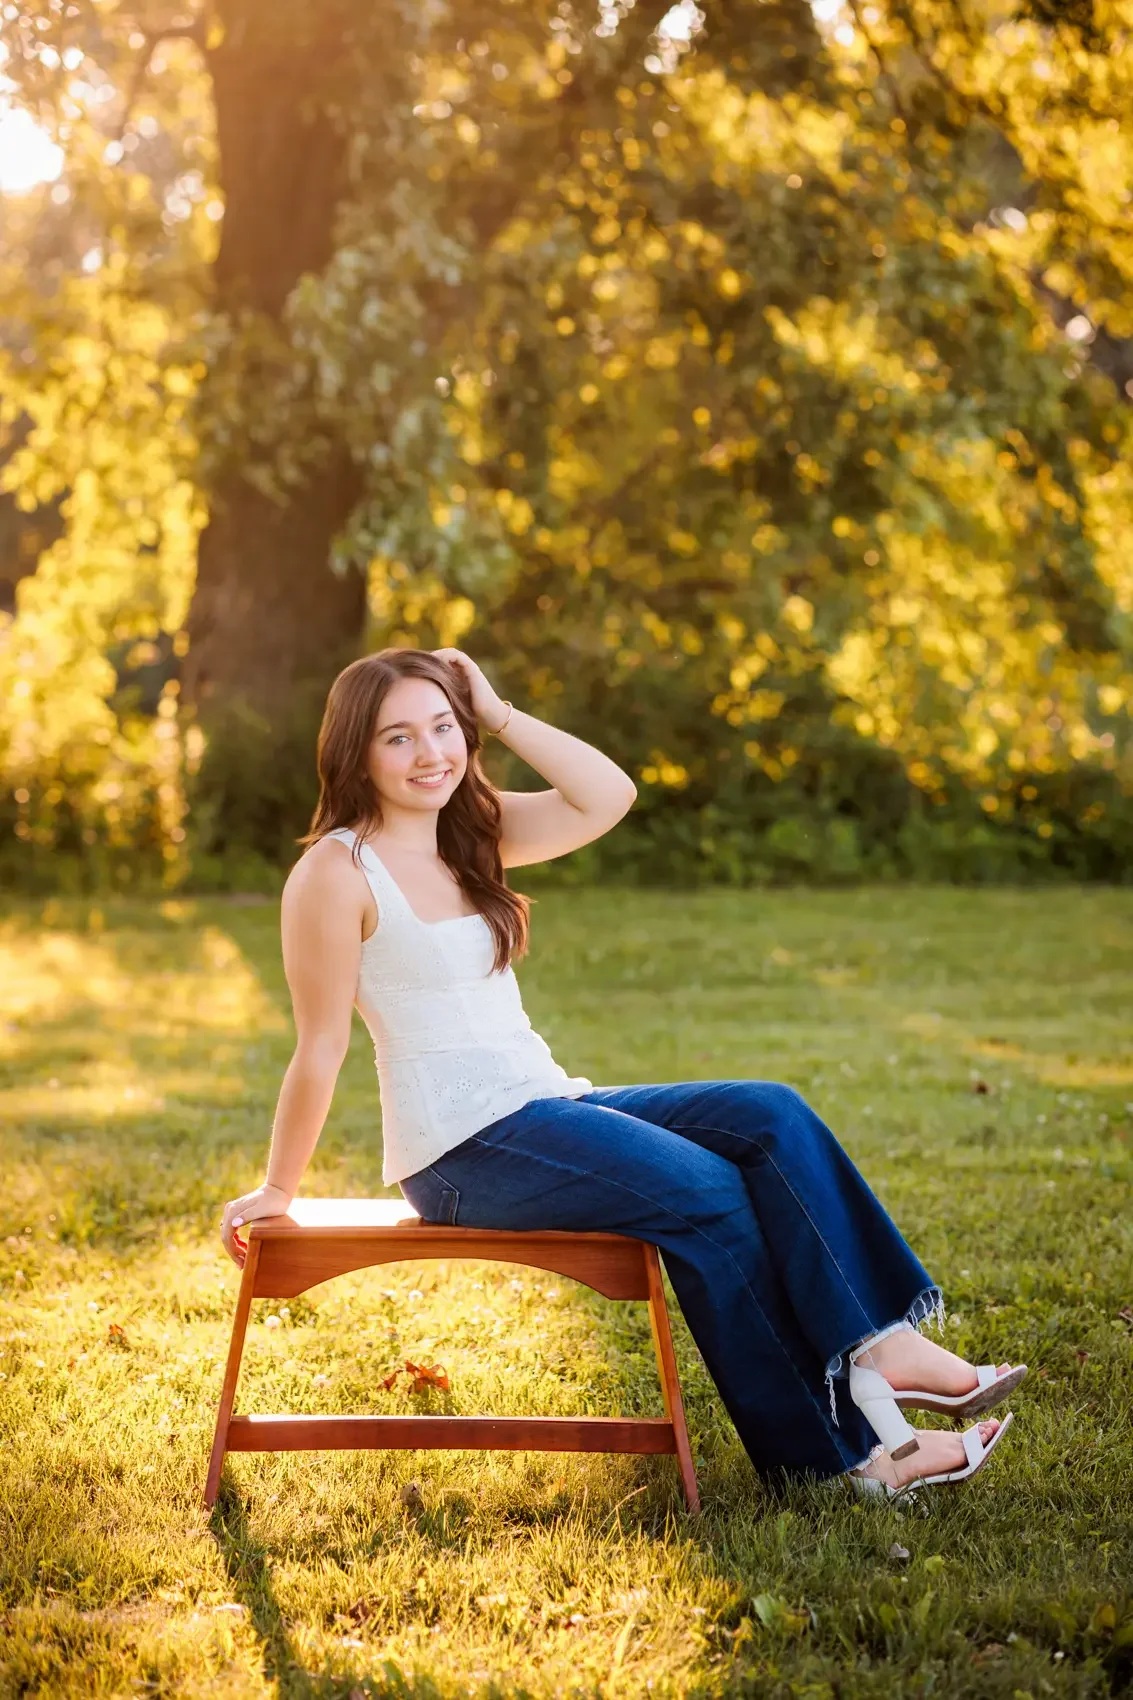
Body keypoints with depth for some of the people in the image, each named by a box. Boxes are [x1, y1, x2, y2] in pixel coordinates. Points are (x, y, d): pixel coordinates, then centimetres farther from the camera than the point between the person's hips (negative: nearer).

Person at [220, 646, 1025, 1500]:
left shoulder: (471, 833, 13)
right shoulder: (338, 871, -10)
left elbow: (608, 797, 0)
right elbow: (321, 1047, -7)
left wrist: (498, 714, -1)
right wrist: (277, 1190, -6)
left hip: (548, 1107, 8)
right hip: (463, 1144, -8)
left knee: (772, 1119, -9)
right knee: (704, 1191, -21)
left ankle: (881, 1348, -17)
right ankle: (834, 1449, -14)